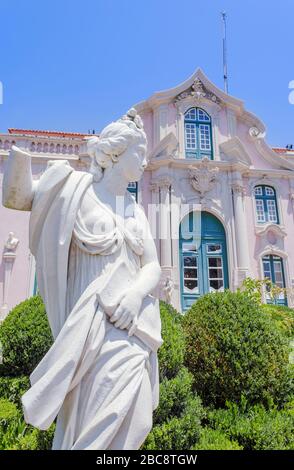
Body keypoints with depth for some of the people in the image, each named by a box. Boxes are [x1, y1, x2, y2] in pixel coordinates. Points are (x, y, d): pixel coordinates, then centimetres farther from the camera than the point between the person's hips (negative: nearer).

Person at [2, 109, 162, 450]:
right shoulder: (75, 186, -1)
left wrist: (137, 292, -13)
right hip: (95, 323, -6)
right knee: (107, 424, -6)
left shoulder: (136, 210, 13)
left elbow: (153, 267, 9)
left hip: (135, 322, 6)